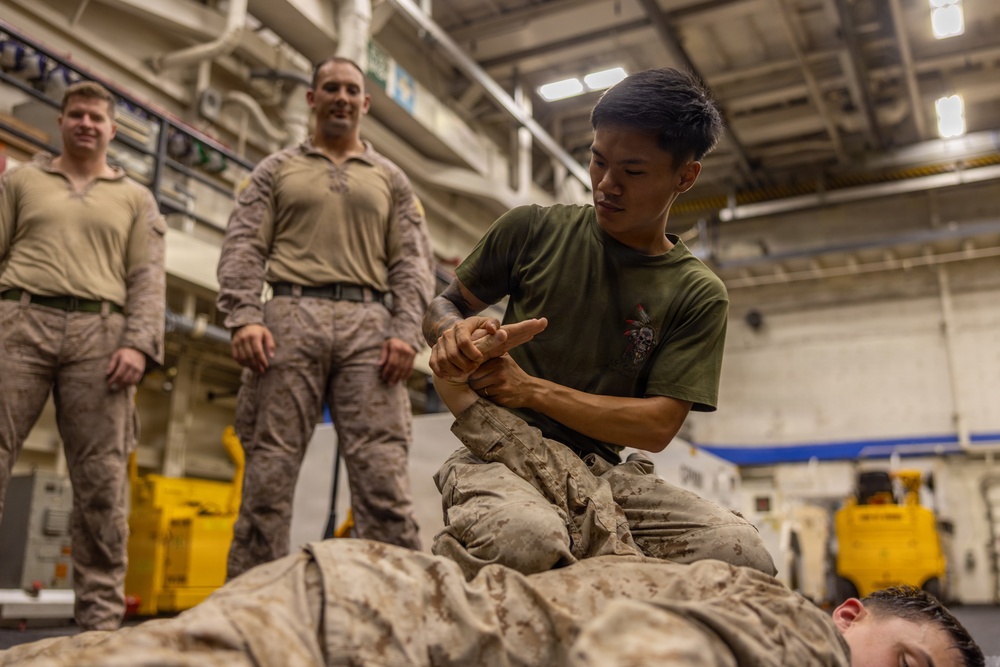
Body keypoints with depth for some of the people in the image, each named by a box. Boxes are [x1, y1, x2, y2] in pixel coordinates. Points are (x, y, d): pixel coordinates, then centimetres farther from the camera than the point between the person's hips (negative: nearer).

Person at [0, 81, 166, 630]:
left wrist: (138, 343, -9)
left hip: (99, 332, -1)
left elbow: (147, 278, 7)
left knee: (101, 480, -5)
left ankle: (100, 615, -1)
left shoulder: (135, 199, 17)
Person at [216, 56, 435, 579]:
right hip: (291, 319, 0)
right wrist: (244, 316, -8)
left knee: (383, 472, -9)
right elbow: (243, 248, 10)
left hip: (368, 324, 1)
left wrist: (405, 330, -4)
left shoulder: (390, 179, 22)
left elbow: (413, 262, 12)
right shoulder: (277, 170, 21)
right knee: (269, 469, -5)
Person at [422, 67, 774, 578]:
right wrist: (452, 331, -10)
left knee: (741, 554, -25)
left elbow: (658, 426, -3)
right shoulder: (533, 229, 6)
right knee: (525, 536, -39)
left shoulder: (697, 295, 5)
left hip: (602, 469, 2)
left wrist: (532, 390, -12)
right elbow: (443, 304, 16)